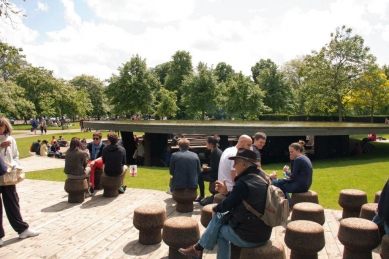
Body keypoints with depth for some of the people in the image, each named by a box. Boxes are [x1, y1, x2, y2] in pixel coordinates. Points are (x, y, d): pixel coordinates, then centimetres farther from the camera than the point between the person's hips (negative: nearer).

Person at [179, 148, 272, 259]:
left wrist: (215, 208, 9)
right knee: (220, 216, 14)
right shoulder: (262, 177, 5)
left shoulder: (243, 183, -23)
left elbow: (226, 206, -10)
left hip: (248, 237, -8)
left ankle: (198, 248, 29)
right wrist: (226, 192, 5)